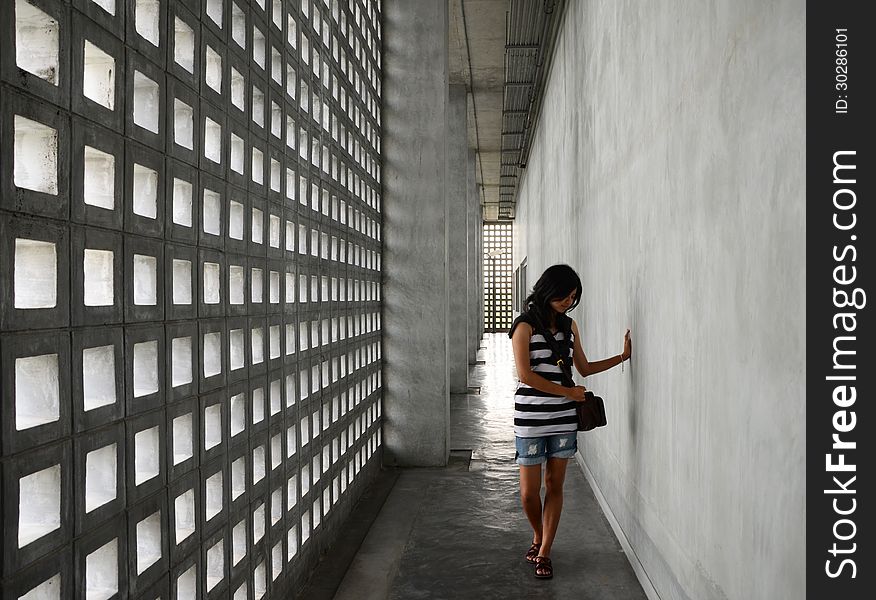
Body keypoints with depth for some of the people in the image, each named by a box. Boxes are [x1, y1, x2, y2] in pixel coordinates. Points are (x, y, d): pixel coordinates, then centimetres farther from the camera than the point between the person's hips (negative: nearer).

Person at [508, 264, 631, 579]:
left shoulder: (570, 325, 9)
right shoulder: (525, 325, -9)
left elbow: (584, 368, 18)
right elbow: (525, 374, -15)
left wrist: (622, 356, 11)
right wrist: (568, 391, -11)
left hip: (563, 417, 5)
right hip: (531, 418, -4)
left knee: (554, 486, 8)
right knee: (529, 492, 3)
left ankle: (544, 553, 21)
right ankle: (538, 537, 32)